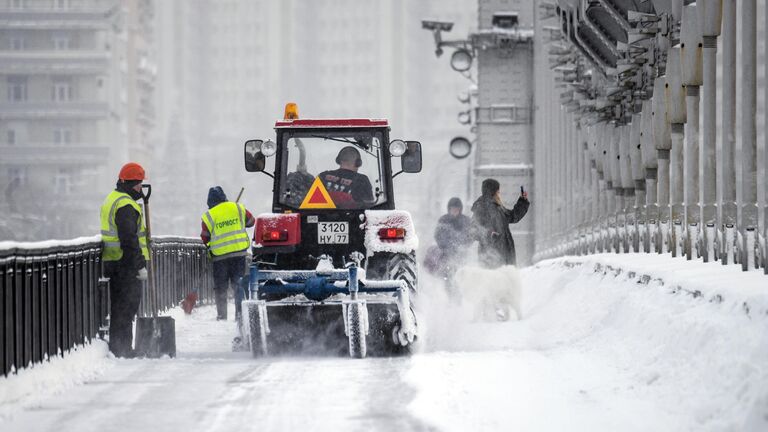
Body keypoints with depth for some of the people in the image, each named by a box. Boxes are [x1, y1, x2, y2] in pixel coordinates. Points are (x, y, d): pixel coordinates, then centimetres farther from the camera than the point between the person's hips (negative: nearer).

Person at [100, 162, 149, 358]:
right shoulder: (126, 205, -15)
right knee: (127, 305, -7)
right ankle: (122, 348, -7)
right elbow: (129, 239, -22)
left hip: (112, 261, 10)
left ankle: (117, 347, 19)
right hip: (126, 264, -10)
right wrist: (140, 265, -19)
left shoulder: (111, 200, 19)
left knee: (118, 306, 15)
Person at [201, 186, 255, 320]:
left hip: (220, 255, -2)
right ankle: (240, 312, 2)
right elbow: (251, 221, 16)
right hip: (239, 252, 2)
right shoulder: (238, 208, 1)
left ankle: (221, 315, 6)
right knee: (239, 284, 8)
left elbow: (204, 239, 0)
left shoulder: (209, 216, -6)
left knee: (220, 287, 8)